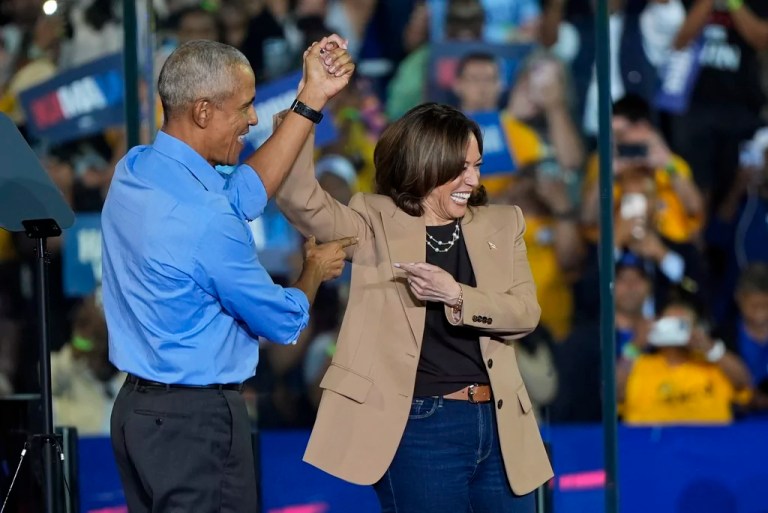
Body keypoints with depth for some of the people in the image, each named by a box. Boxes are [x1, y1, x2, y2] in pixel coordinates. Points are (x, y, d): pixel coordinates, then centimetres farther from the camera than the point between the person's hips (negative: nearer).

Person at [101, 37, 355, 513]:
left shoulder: (133, 170, 1)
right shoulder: (205, 221, -24)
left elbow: (244, 193, 10)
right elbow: (283, 321, -10)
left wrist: (313, 99, 8)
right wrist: (316, 270, 12)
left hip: (138, 408, 9)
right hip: (197, 420, -9)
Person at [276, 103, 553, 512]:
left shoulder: (501, 224, 10)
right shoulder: (377, 224, -1)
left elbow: (526, 312, -1)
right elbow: (299, 199, -16)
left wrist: (456, 296, -18)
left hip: (498, 426, 4)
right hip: (418, 430, -4)